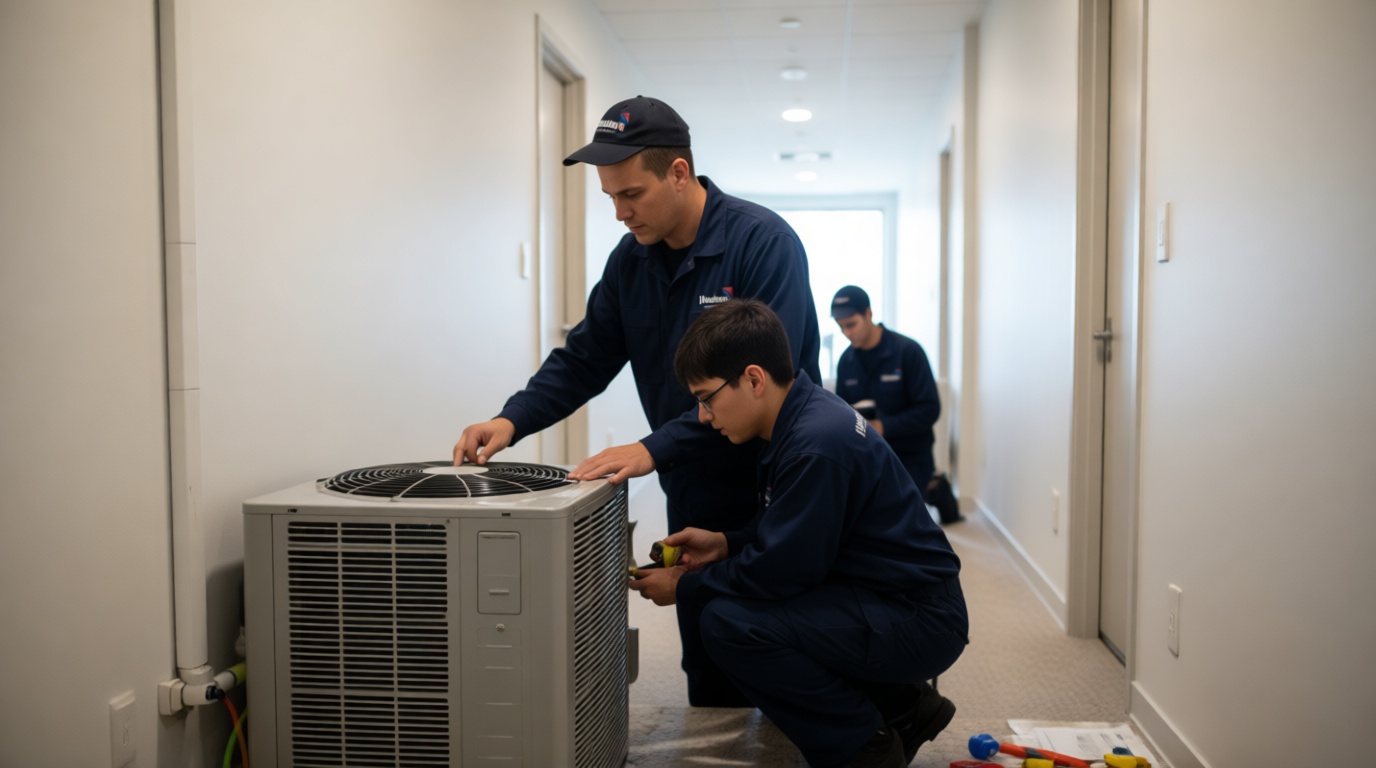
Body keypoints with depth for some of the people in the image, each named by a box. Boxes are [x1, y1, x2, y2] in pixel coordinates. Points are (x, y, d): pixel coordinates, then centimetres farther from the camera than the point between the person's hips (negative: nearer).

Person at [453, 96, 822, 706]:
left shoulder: (763, 242, -18)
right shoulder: (632, 258, 3)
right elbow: (585, 357, 7)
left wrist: (655, 449, -31)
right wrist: (513, 419, -10)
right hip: (693, 503, 6)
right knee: (708, 678, 14)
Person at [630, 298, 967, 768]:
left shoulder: (817, 444, -24)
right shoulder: (804, 417, 7)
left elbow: (783, 568, -21)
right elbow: (791, 535, 18)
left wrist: (684, 587, -8)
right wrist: (726, 543, 5)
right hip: (881, 601, 10)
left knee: (728, 621, -23)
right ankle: (902, 706, 19)